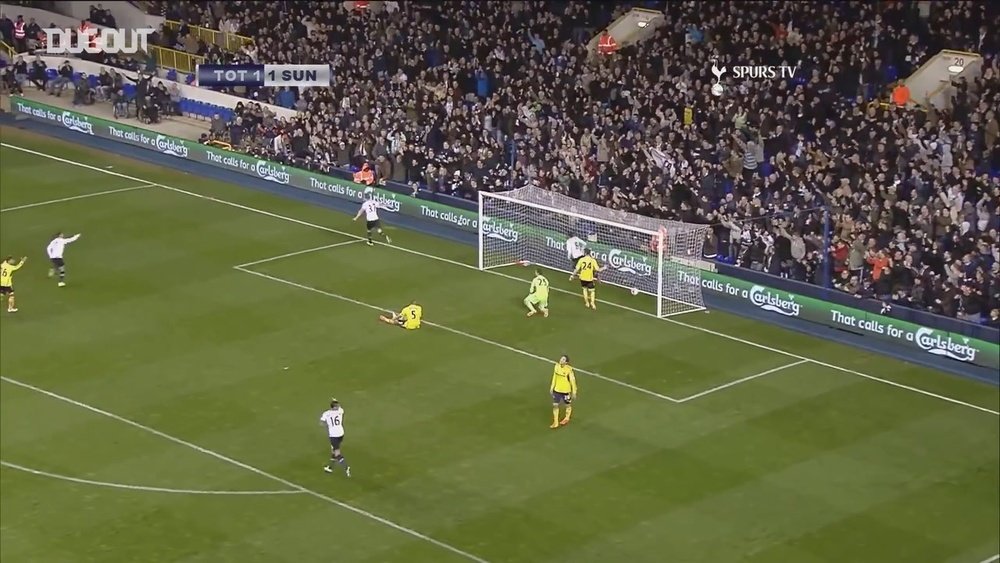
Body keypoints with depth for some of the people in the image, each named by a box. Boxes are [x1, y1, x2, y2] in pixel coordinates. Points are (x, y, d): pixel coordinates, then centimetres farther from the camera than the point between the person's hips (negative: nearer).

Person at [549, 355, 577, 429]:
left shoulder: (569, 370, -24)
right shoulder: (557, 366, -8)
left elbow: (573, 381, -15)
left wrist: (574, 392, -10)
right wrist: (552, 387, 10)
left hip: (566, 390, -4)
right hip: (557, 389, 4)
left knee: (568, 405, 18)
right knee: (555, 405, 4)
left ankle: (567, 418, 43)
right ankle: (555, 422, 16)